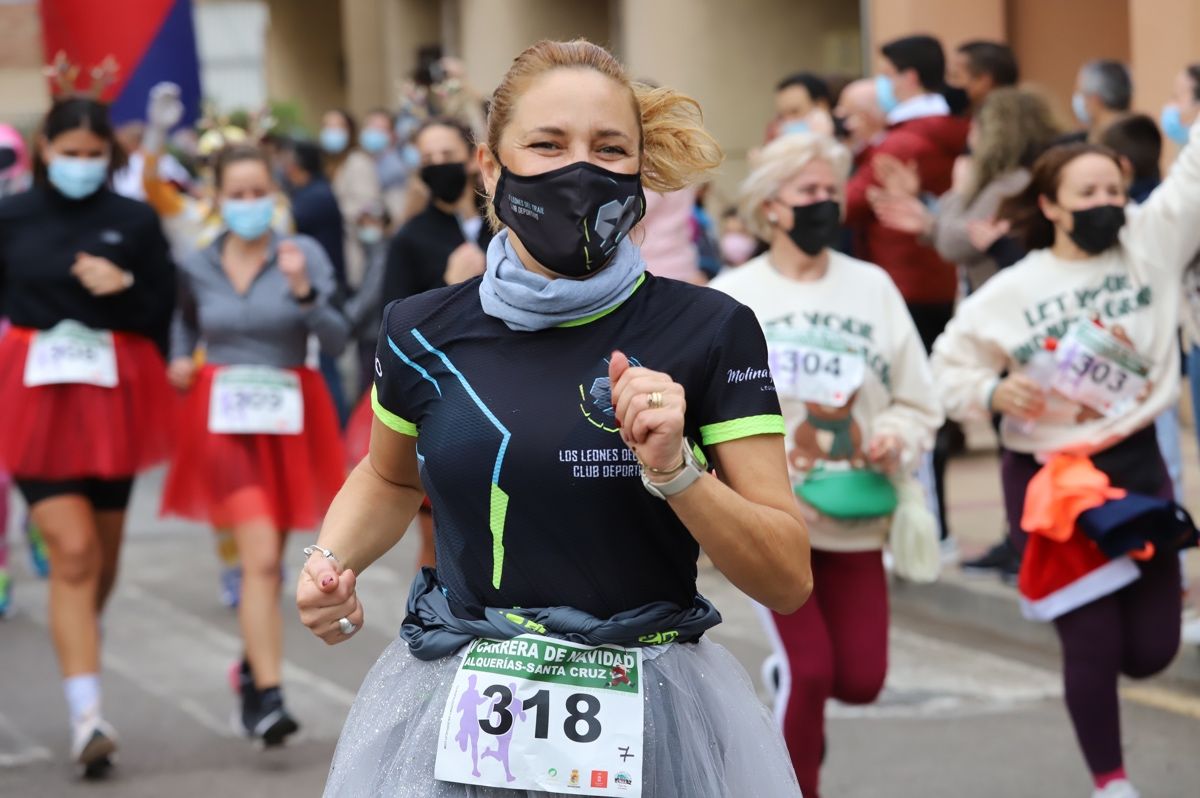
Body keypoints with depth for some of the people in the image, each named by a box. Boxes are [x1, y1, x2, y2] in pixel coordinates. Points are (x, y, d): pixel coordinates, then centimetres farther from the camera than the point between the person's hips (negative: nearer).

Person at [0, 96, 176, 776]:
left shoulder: (136, 222, 1)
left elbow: (164, 315, 2)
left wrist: (125, 286, -15)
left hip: (114, 399, 2)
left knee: (104, 551, 14)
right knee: (73, 552, -12)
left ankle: (79, 651, 42)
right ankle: (88, 717, -13)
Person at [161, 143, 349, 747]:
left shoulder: (303, 253, -2)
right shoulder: (197, 268, 3)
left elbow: (336, 341, -9)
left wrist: (302, 290, -24)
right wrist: (180, 360, 3)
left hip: (290, 420, 1)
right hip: (224, 420, -1)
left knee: (267, 561, 13)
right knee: (261, 557, -16)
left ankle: (253, 668, 38)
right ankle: (267, 697, -17)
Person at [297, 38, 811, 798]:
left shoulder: (712, 332, -9)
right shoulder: (424, 334, -2)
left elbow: (789, 579, -9)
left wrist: (674, 470, -23)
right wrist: (332, 561, 1)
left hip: (649, 721, -2)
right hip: (456, 713, 2)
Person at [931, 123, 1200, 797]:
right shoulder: (1012, 291, -6)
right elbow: (951, 366, 2)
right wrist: (993, 391, -18)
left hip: (1137, 465, 3)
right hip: (1051, 476, -3)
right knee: (1093, 648, -2)